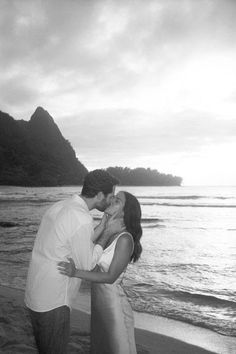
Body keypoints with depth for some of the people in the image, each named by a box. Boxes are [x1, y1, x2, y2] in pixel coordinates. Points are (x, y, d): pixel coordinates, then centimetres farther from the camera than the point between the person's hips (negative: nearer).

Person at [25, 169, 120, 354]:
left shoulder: (59, 207, 4)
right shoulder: (82, 220, -25)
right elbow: (87, 265, -13)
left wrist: (102, 226, 7)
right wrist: (108, 233, -5)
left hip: (35, 295, 9)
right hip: (52, 303, -9)